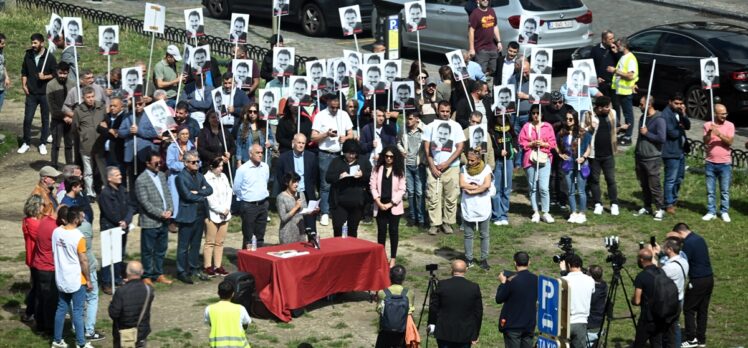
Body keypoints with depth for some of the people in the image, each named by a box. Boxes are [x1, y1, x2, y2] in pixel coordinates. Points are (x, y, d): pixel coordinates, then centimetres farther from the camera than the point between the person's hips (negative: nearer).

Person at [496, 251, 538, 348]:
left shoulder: (512, 281, -20)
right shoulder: (535, 279, -3)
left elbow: (499, 299, -10)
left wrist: (503, 283, 3)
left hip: (513, 326, -5)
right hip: (530, 324, 5)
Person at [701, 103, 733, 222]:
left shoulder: (730, 125, -2)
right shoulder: (708, 125, 1)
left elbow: (730, 142, -11)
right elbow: (705, 142, -5)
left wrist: (719, 134, -25)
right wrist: (709, 133, -25)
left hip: (725, 163, -1)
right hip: (710, 163, 1)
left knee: (725, 190, 4)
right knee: (710, 191, 6)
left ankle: (724, 212, 12)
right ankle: (711, 212, 14)